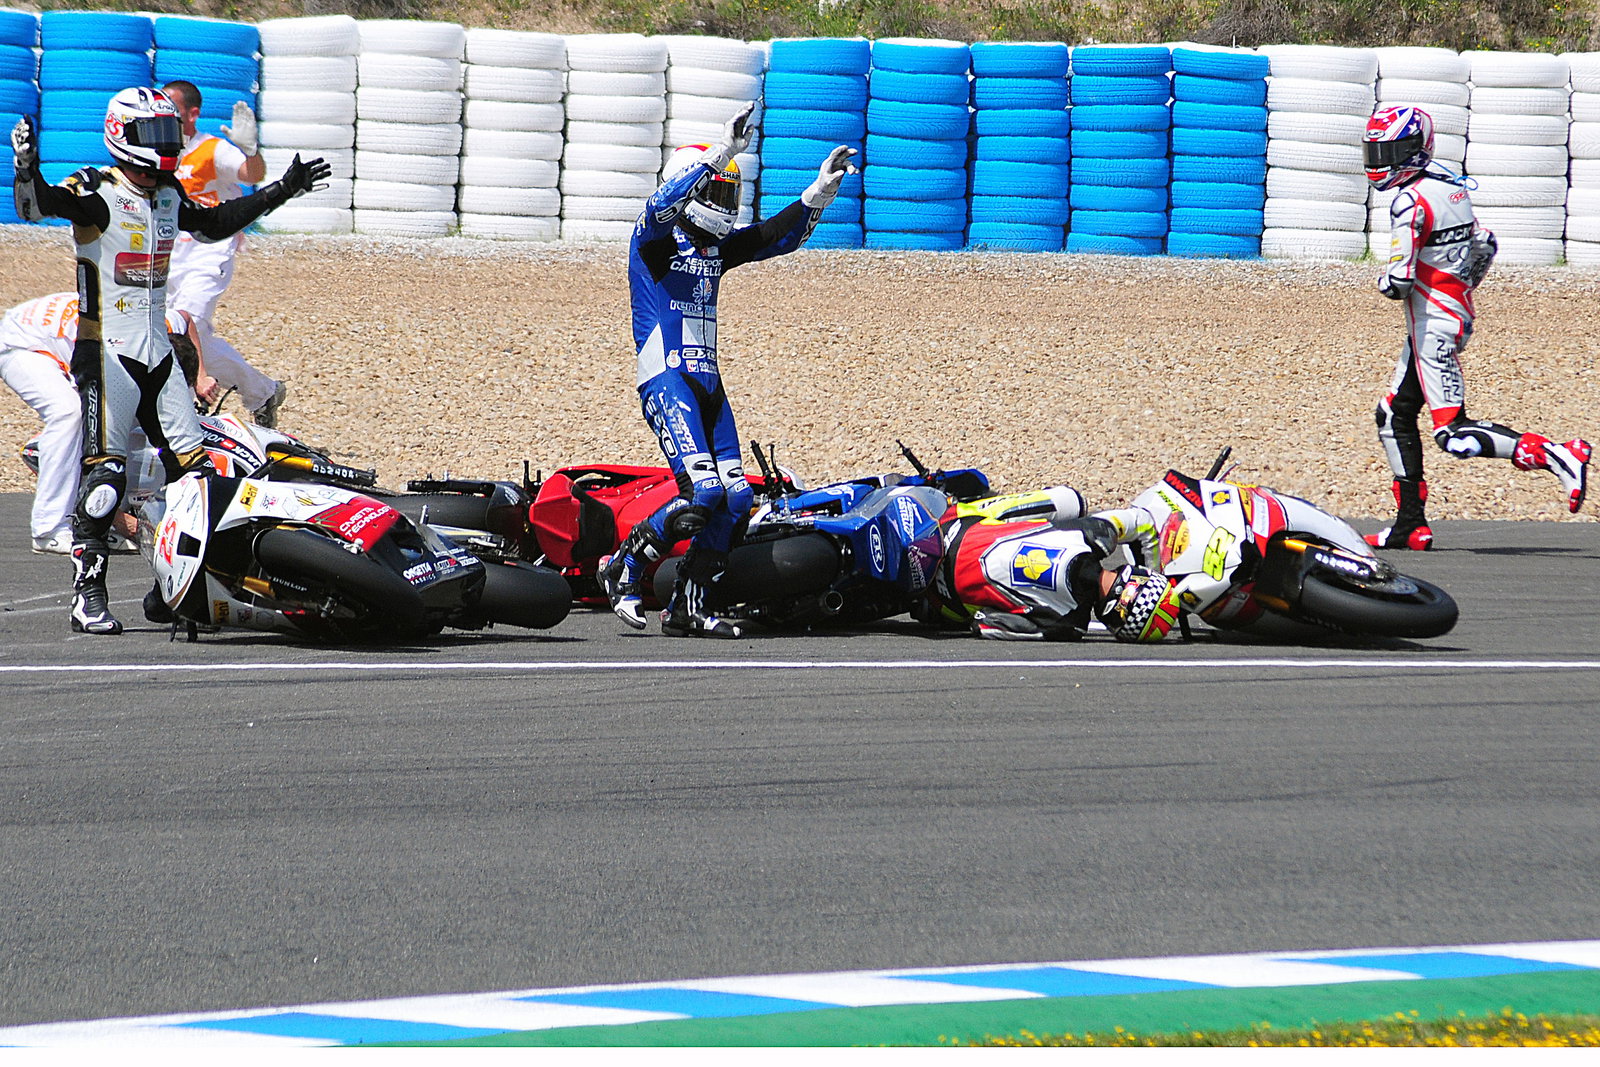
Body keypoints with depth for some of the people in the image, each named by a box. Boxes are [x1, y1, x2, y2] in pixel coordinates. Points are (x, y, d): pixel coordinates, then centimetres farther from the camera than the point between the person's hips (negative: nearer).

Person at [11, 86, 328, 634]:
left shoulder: (169, 196, 11)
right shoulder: (96, 192, -12)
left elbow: (214, 223, 29)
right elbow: (38, 205, -29)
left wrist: (281, 191, 31)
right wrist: (26, 168, -50)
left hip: (158, 354, 7)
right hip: (106, 354, -7)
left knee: (192, 466, 4)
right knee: (105, 472, -13)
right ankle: (87, 594, -10)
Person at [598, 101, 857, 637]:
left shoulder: (716, 247, 18)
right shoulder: (654, 239, -4)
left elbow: (781, 235, 21)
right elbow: (664, 205, -27)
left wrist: (822, 190, 7)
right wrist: (721, 152, -33)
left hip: (708, 386, 8)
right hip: (666, 380, -8)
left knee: (736, 496, 1)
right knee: (703, 492, -21)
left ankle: (688, 605, 8)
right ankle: (624, 568, -5)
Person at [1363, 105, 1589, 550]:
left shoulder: (1411, 202, -19)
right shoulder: (1451, 187, 9)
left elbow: (1400, 281, -22)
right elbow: (1485, 247, 18)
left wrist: (1386, 282, 0)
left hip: (1432, 327, -10)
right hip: (1457, 315, 10)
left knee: (1454, 435, -11)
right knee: (1395, 416, 14)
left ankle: (1554, 455, -17)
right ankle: (1411, 523, 14)